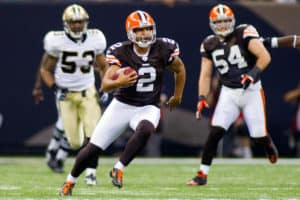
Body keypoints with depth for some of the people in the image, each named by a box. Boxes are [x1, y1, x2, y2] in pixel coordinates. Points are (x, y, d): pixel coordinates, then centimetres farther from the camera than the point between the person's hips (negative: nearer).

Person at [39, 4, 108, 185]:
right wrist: (55, 88, -16)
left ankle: (91, 173, -3)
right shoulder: (57, 42, -13)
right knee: (75, 142, -1)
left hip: (88, 92, 1)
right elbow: (46, 69, -1)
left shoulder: (94, 40, -5)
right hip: (66, 95, -1)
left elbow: (104, 67, 11)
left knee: (92, 135, -14)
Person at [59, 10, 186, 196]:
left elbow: (180, 69, 9)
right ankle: (70, 181, 24)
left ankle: (118, 170, -19)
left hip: (148, 108, 0)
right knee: (93, 148, -1)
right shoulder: (121, 52, -16)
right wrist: (118, 83, -44)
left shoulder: (162, 49, -12)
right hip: (122, 105, 0)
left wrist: (177, 95, 17)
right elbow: (105, 85, -23)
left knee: (144, 130, -36)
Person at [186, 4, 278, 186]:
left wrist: (253, 74, -29)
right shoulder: (210, 45, 3)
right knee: (216, 131, -14)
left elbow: (265, 57, -16)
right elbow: (206, 75, 6)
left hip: (251, 91, -3)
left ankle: (269, 144, 36)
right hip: (229, 93, 3)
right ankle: (203, 174, -7)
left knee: (259, 137, -3)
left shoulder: (244, 34, -10)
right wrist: (202, 99, -5)